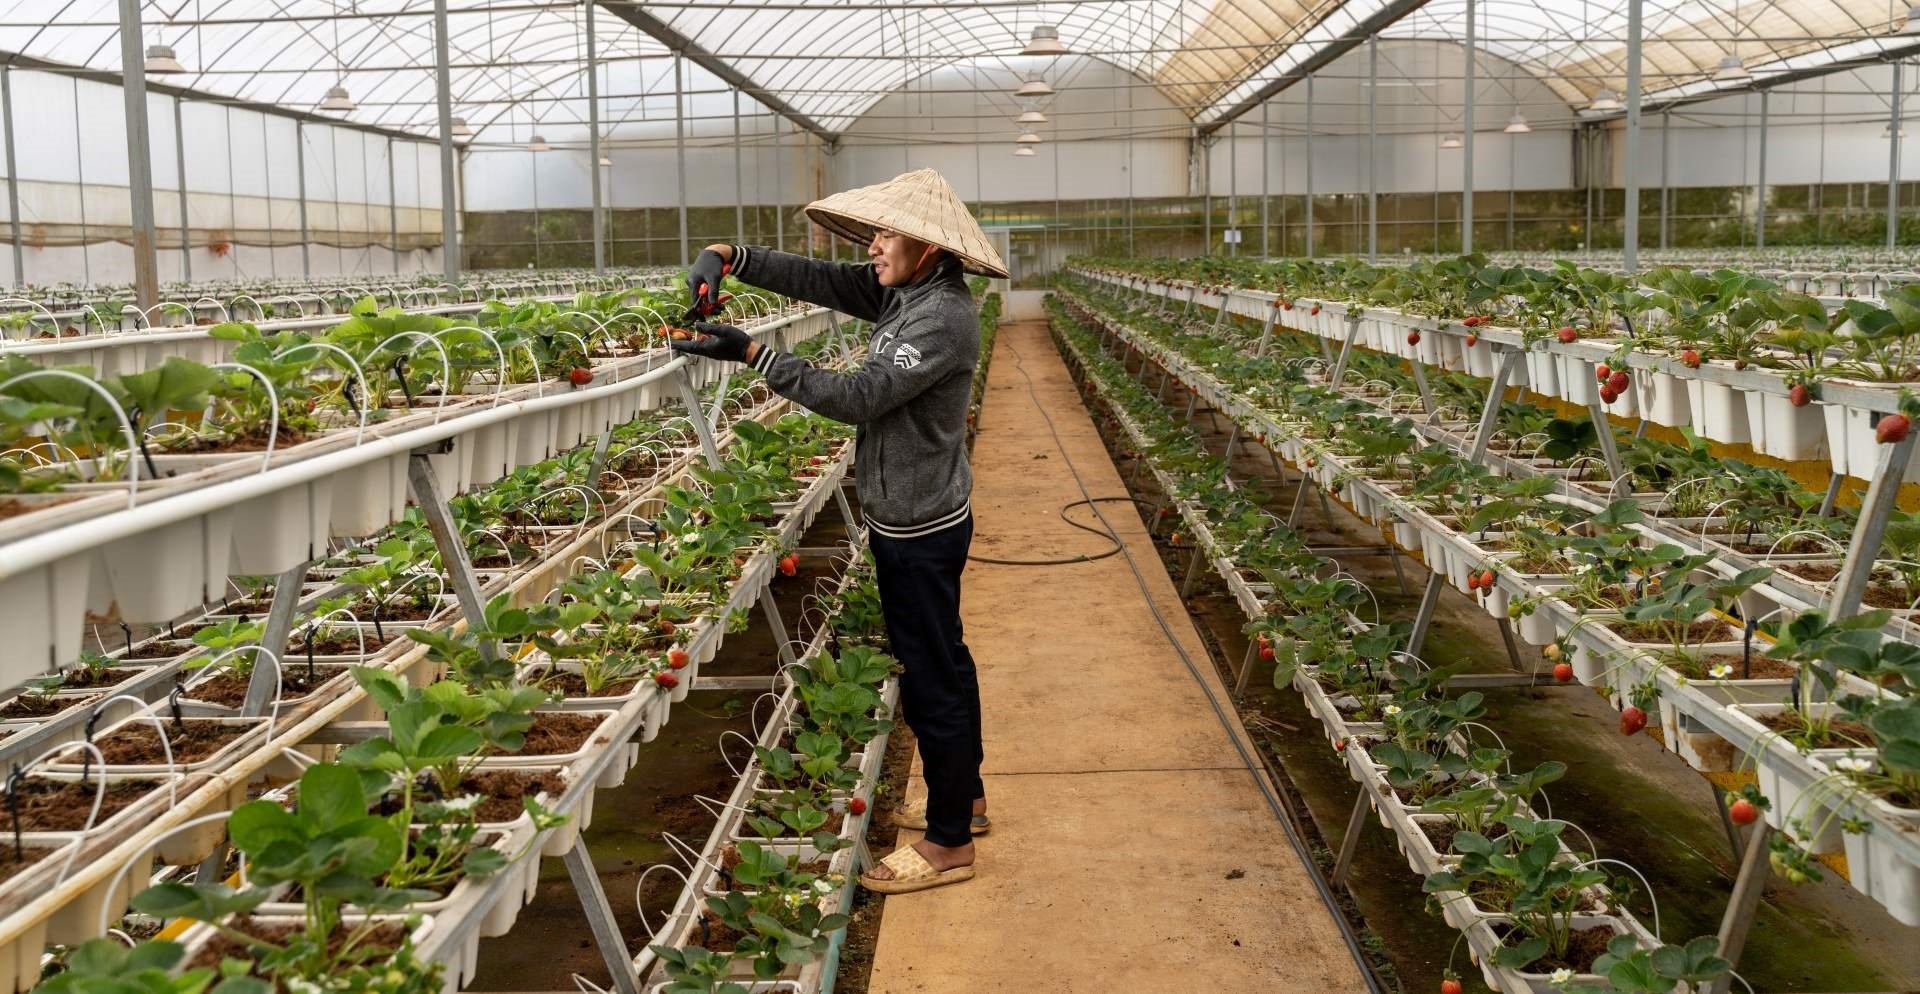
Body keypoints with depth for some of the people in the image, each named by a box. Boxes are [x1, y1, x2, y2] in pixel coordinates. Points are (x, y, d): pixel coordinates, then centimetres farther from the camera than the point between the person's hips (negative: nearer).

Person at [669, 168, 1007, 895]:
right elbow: (813, 278, 7)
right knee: (943, 662, 20)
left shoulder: (942, 317, -23)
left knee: (930, 677, -1)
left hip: (920, 530, -10)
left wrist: (752, 353, -28)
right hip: (913, 520, 10)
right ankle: (964, 796, 37)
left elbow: (858, 396, -28)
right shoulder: (901, 292, 6)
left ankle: (949, 842, 11)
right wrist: (726, 257, -8)